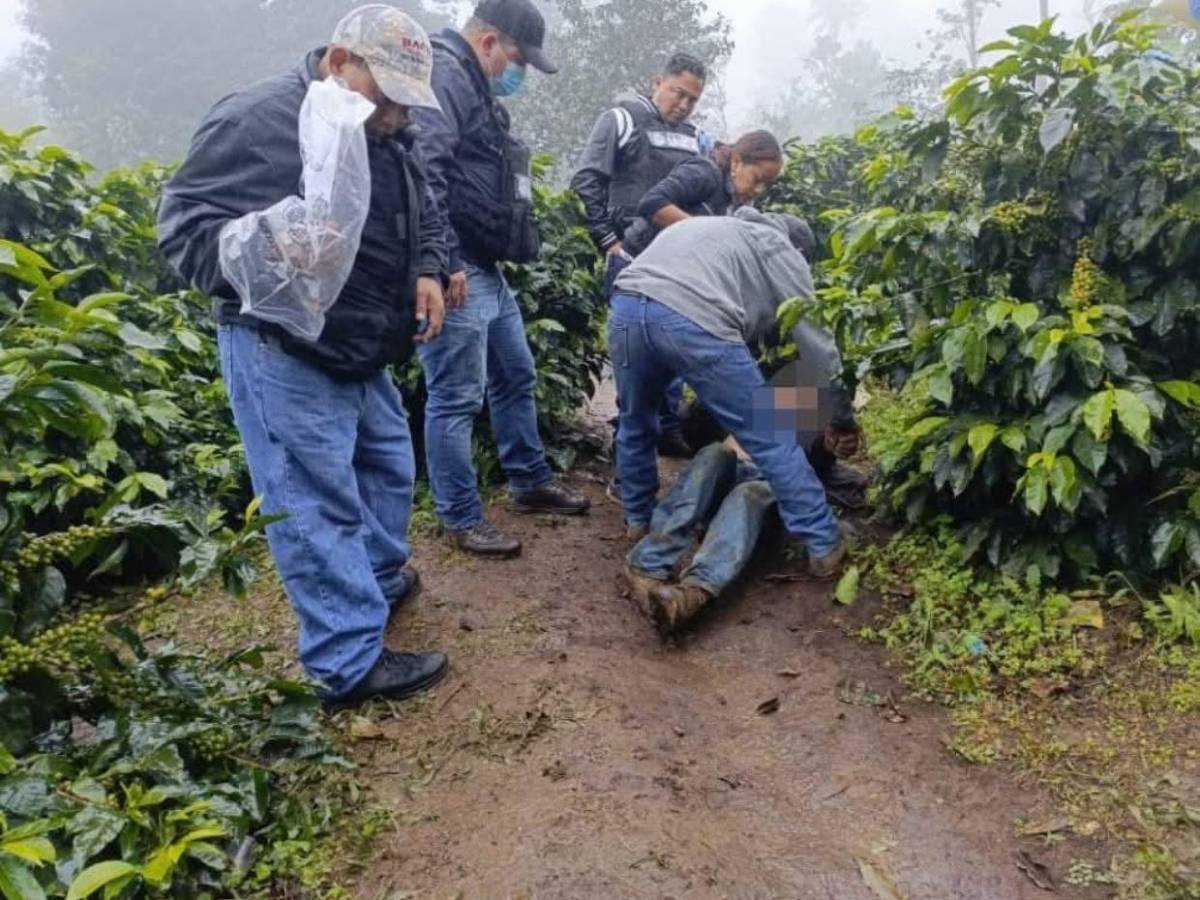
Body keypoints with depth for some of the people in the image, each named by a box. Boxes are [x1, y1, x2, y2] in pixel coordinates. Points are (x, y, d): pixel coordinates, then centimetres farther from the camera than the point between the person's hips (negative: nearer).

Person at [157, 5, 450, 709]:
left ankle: (382, 580, 44)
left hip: (363, 355, 9)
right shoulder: (259, 121, -17)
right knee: (318, 505, -5)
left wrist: (428, 271, 0)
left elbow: (425, 221, 22)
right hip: (286, 356, -9)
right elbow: (183, 218, -17)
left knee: (389, 469, 22)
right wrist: (255, 254, -37)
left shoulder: (389, 143, 10)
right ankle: (351, 663, 4)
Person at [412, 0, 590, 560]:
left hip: (487, 268, 11)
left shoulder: (477, 87, 21)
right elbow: (422, 172, -25)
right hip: (457, 272, -11)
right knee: (456, 398, -3)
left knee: (515, 378, 18)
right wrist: (445, 263, -26)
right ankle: (461, 519, 7)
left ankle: (530, 484, 33)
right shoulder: (444, 74, -12)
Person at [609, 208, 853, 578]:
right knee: (771, 438, 4)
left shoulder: (711, 227, 42)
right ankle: (824, 545, 12)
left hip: (627, 305, 6)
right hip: (694, 319, -6)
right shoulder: (779, 248, 23)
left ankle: (639, 521, 42)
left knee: (636, 425, 29)